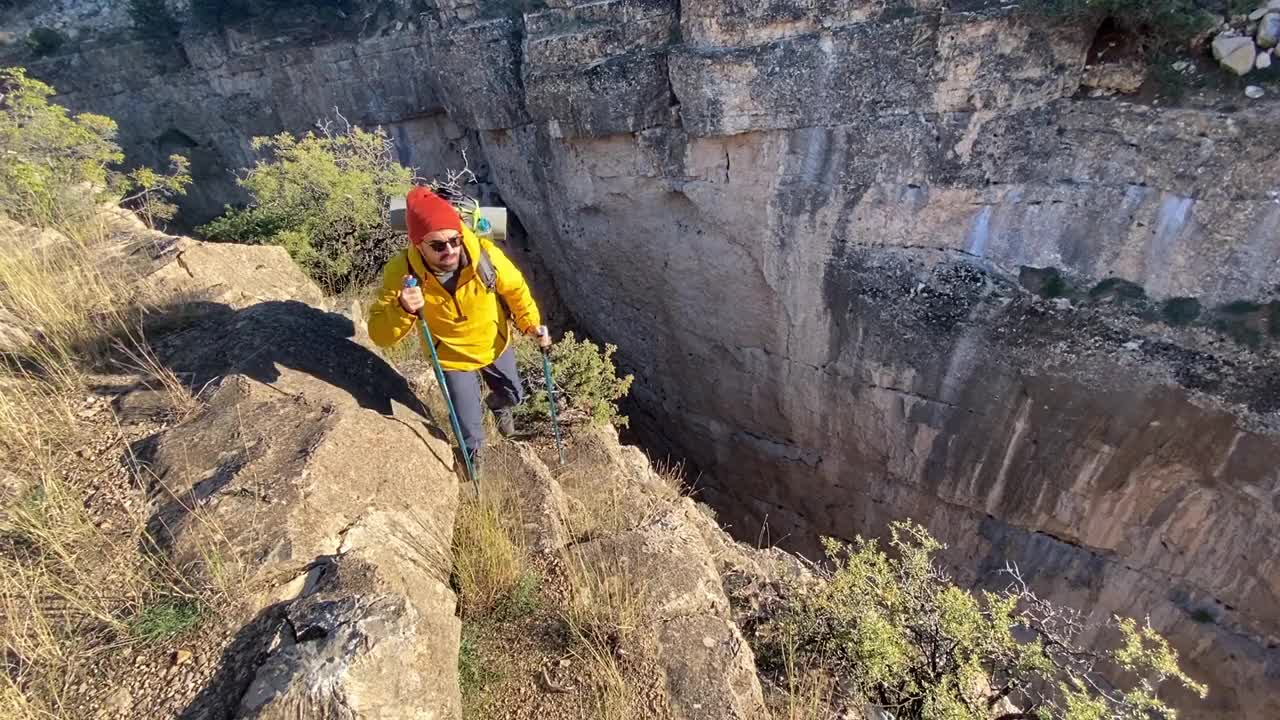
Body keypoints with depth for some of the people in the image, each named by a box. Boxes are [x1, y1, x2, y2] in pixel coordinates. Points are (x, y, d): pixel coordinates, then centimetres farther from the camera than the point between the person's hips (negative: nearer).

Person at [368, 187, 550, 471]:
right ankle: (473, 453, 49)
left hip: (496, 345, 2)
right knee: (468, 427, 9)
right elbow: (379, 333, -30)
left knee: (513, 395, 25)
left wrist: (532, 324, -15)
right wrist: (402, 309, -49)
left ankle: (497, 404, 66)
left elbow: (515, 288, -9)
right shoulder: (402, 272, -31)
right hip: (452, 359, -1)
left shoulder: (485, 253, -30)